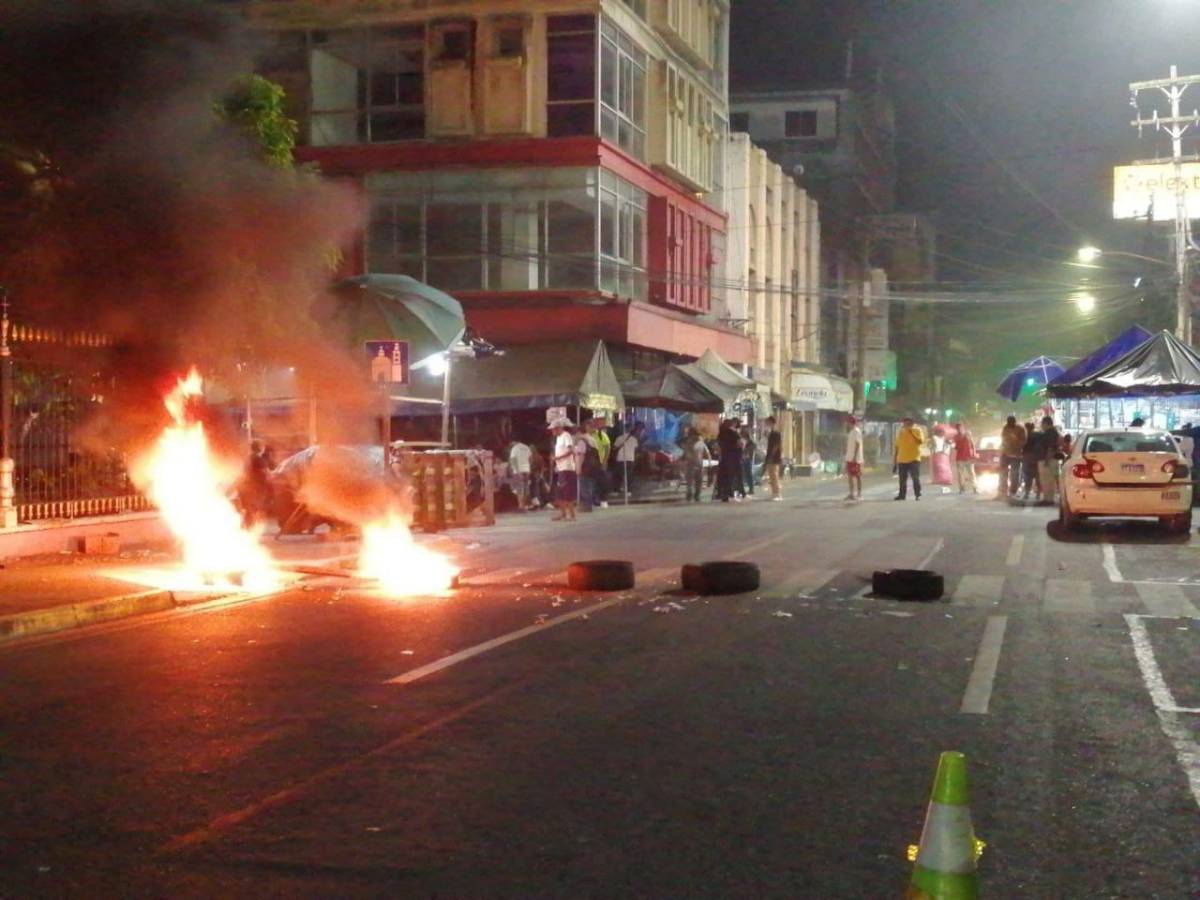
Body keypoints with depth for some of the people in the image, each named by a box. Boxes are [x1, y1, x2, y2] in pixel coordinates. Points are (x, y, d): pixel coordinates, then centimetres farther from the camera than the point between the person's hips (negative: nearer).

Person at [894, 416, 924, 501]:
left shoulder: (917, 431, 0)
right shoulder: (901, 432, 11)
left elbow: (921, 441, -17)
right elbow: (897, 447, 14)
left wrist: (911, 432, -21)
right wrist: (895, 460, 13)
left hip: (914, 459, -4)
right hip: (902, 460, 4)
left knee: (915, 478, -9)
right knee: (902, 479, 7)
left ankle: (917, 494, -5)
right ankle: (902, 494, 16)